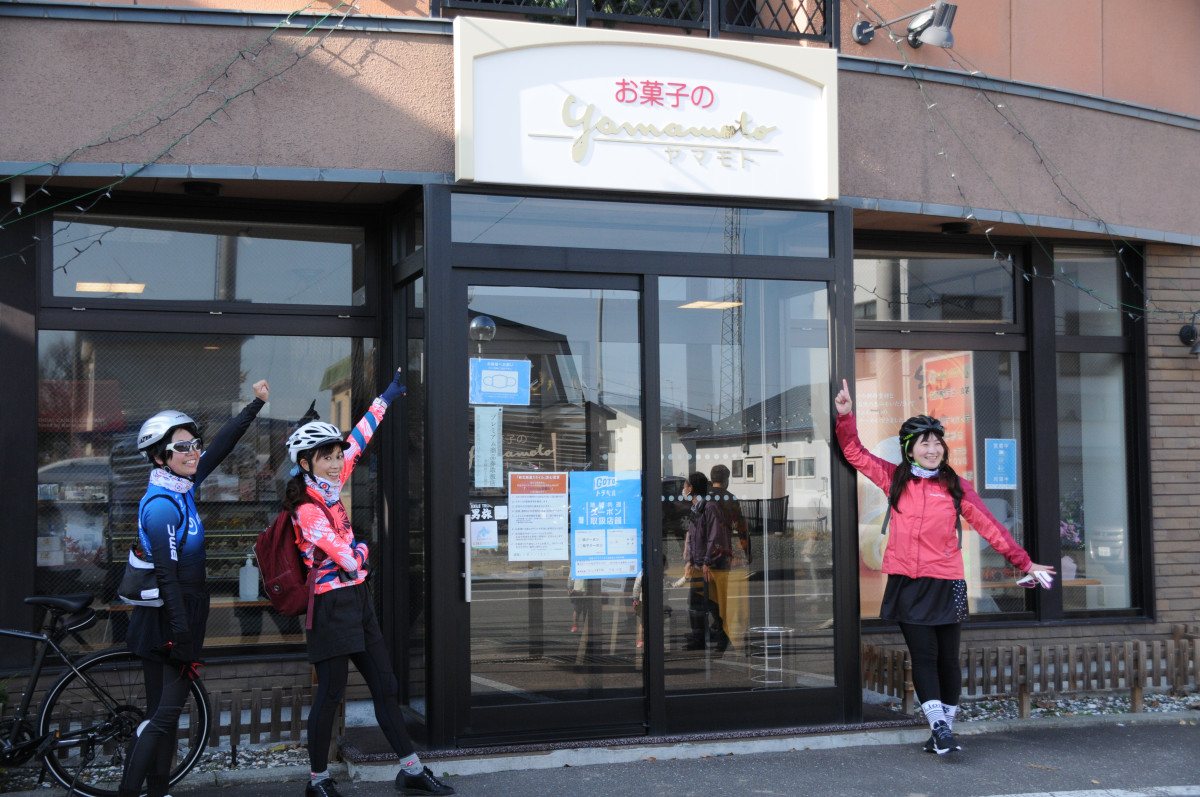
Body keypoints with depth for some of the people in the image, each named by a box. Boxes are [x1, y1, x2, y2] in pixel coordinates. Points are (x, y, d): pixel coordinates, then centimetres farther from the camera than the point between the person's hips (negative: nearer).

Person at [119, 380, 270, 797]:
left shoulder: (181, 488, 7)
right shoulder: (161, 505, -18)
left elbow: (221, 446, 19)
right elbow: (167, 577, -22)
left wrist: (255, 405, 23)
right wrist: (183, 640, -23)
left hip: (181, 618, 9)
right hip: (165, 623, -9)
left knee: (165, 714, 11)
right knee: (164, 715, -8)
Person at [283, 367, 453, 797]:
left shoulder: (329, 488, 7)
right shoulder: (308, 508, -17)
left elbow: (357, 443, 19)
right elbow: (346, 560, -19)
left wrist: (385, 400, 27)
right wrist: (360, 551, 4)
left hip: (358, 601, 9)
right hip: (333, 605, -9)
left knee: (385, 685, 10)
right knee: (330, 693, -1)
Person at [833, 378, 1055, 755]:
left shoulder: (956, 487, 5)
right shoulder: (894, 479, 8)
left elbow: (989, 526, 6)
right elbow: (855, 452, 16)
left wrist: (1024, 562, 3)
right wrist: (846, 416, 5)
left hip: (946, 583, 0)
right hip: (906, 583, 0)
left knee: (947, 659, 5)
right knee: (923, 656, -6)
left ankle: (944, 729, 16)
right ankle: (939, 727, -5)